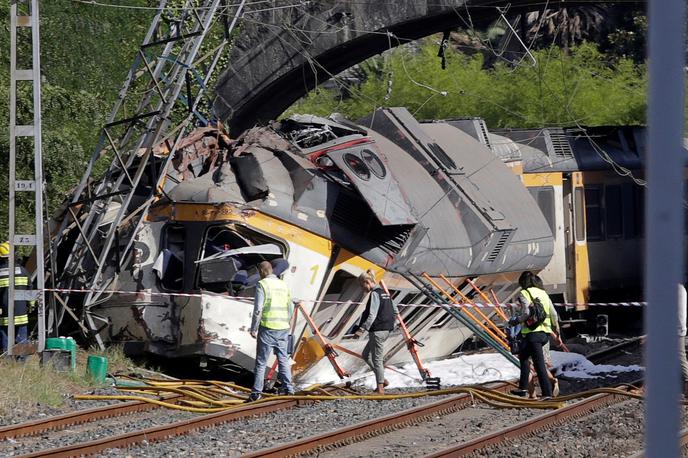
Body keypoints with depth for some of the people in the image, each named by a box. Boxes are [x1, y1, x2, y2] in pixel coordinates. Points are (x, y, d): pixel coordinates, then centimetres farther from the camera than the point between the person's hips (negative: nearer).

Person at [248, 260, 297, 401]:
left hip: (268, 328, -5)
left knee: (261, 361, -2)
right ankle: (287, 387, 11)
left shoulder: (262, 285, -7)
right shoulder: (284, 284, 11)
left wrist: (253, 329, -6)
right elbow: (290, 308, 15)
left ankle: (256, 392, -3)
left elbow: (258, 309, -12)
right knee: (283, 358, 14)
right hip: (283, 328, 5)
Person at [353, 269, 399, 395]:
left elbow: (372, 315, -22)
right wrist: (389, 324, 23)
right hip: (386, 330, 10)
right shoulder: (384, 293, 15)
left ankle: (380, 388, 0)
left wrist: (362, 329, -24)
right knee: (366, 354, 19)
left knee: (377, 359, -3)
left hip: (378, 331, -10)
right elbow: (395, 312, 19)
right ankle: (382, 380, 17)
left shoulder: (374, 294, -14)